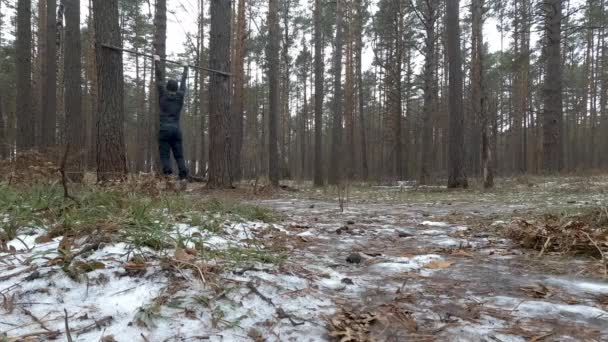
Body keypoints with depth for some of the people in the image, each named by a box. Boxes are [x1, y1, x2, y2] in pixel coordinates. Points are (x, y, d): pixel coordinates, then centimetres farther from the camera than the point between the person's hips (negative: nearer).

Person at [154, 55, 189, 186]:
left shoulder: (163, 94, 5)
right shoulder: (180, 96, 11)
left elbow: (159, 78, 12)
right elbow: (183, 82, 25)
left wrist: (157, 62, 22)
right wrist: (185, 69, 40)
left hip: (164, 129, -3)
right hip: (176, 129, 3)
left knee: (165, 155, -5)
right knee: (179, 156, 3)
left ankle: (168, 174, -22)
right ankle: (183, 177, -10)